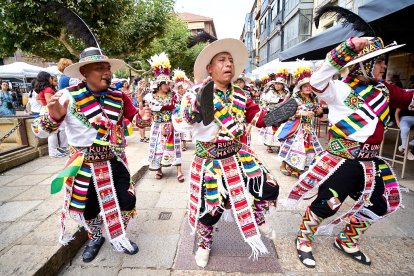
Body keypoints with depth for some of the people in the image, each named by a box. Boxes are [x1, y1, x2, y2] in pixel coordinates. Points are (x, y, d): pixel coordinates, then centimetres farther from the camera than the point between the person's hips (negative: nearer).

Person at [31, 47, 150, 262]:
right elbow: (39, 130, -15)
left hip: (114, 162, 3)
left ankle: (118, 237, 38)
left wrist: (141, 117, -17)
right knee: (88, 208, 16)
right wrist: (54, 117, -38)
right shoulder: (69, 96, -15)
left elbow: (133, 116, 7)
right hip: (84, 166, -2)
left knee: (127, 201, 7)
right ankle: (95, 238, 49)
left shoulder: (118, 97, -4)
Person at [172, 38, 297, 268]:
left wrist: (273, 116, -6)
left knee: (269, 188, 10)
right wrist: (197, 107, -42)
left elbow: (255, 115, 13)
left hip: (239, 156, 6)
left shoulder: (240, 95, 5)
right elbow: (179, 124, -24)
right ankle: (204, 244, 40)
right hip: (211, 162, -5)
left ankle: (258, 220, 43)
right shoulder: (197, 93, -13)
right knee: (210, 206, 6)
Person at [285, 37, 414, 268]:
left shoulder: (384, 90, 13)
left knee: (379, 205, 19)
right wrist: (348, 47, -29)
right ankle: (304, 240, 24)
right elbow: (318, 81, -28)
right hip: (342, 159, -8)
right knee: (326, 204, -3)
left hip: (371, 161, 8)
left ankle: (347, 241, 39)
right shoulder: (341, 89, -10)